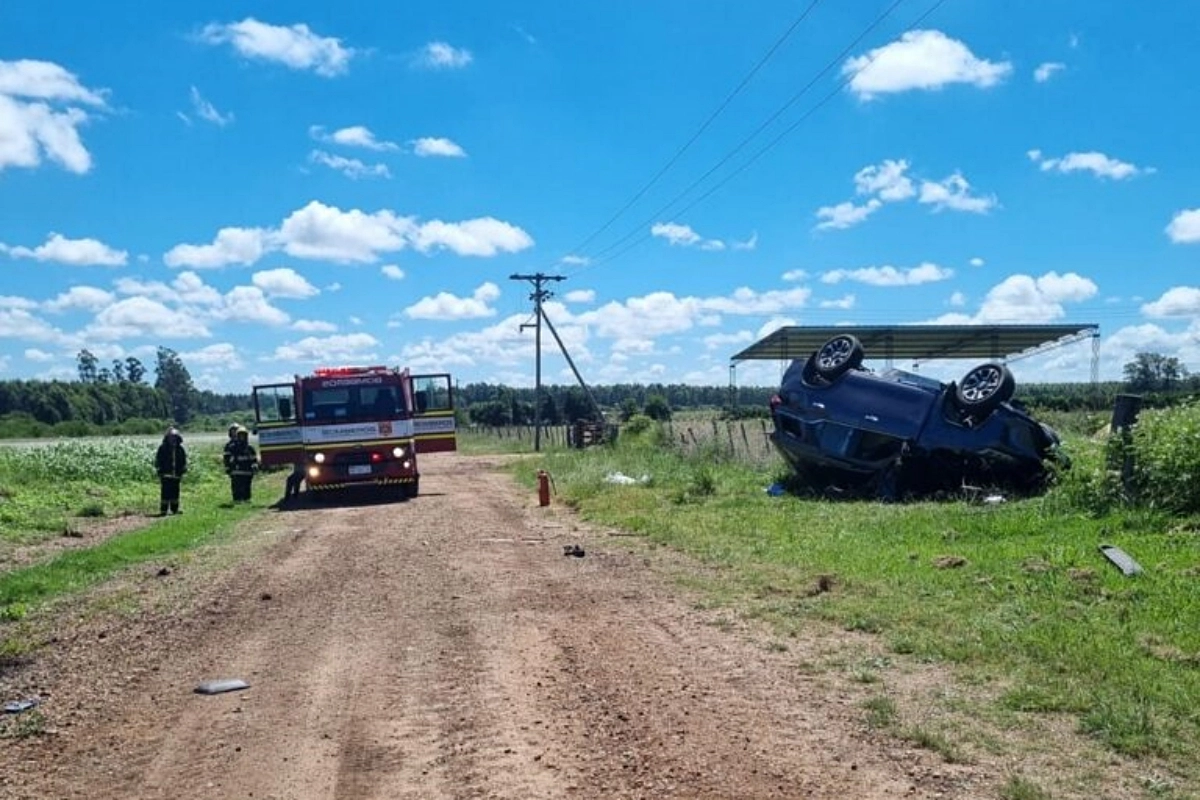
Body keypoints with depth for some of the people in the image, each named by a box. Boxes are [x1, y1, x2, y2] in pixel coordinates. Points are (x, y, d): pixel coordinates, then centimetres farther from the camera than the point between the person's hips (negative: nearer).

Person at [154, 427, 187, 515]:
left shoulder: (180, 449, 8)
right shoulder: (163, 448, -2)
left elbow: (184, 461, 14)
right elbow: (158, 460, -2)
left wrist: (182, 472, 7)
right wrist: (160, 471, -8)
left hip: (176, 475, 4)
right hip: (166, 475, -4)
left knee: (175, 493, 11)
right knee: (165, 493, -8)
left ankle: (175, 509, 19)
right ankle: (163, 510, -5)